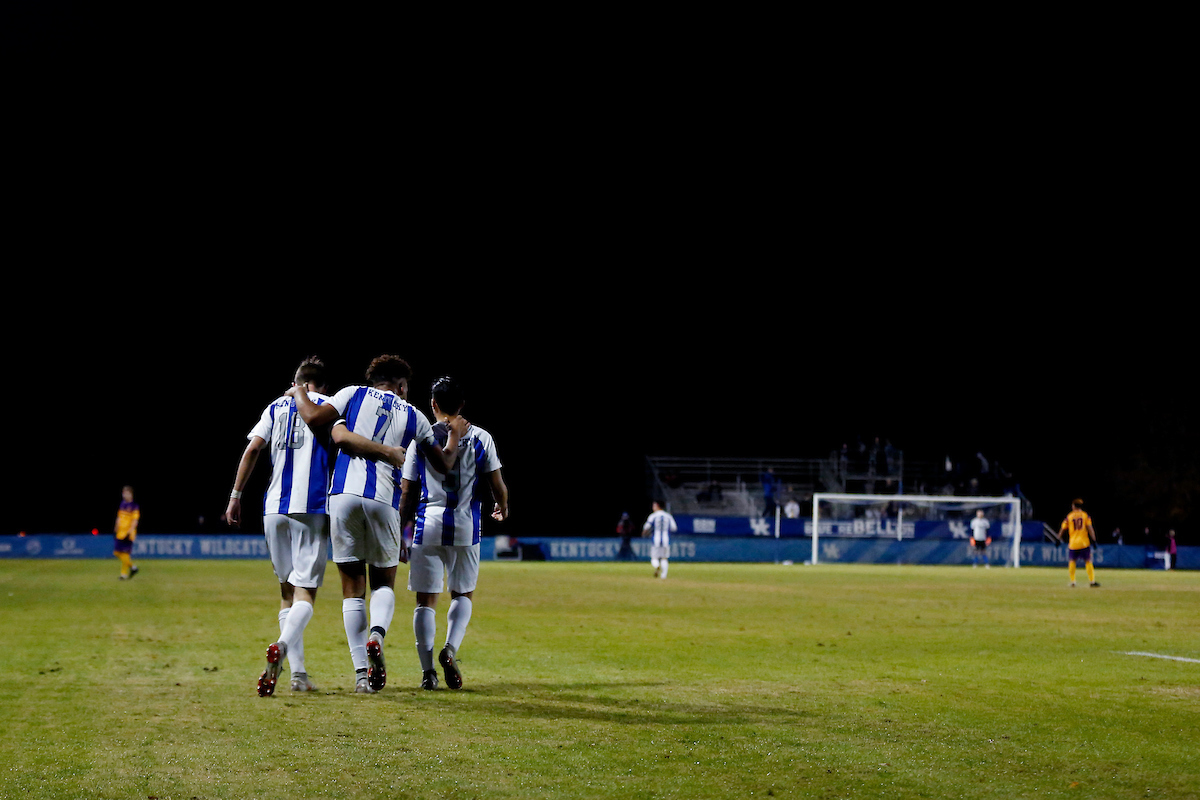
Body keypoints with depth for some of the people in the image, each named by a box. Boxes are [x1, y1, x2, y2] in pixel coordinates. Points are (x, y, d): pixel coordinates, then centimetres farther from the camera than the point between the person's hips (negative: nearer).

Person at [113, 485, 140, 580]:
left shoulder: (134, 506, -8)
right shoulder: (122, 504, 12)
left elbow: (135, 521, -12)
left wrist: (129, 532, -20)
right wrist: (115, 529, 14)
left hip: (128, 533, -7)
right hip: (120, 533, 7)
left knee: (125, 553, -8)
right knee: (117, 552, 5)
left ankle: (124, 574, 2)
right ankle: (132, 566, 19)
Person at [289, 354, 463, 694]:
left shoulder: (354, 394, 12)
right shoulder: (413, 417, 16)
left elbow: (313, 418, -2)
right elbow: (444, 462, 25)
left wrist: (298, 392, 18)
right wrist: (455, 434, 44)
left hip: (343, 496, 0)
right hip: (384, 500, 0)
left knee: (352, 587, 6)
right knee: (384, 582, 16)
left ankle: (361, 672, -3)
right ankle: (376, 635, -16)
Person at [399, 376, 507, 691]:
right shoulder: (480, 438, 2)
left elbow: (407, 492, 3)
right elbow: (497, 485, 2)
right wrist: (502, 508, 24)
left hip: (427, 526, 0)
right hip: (465, 527, 0)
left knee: (426, 599, 6)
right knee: (463, 594, 15)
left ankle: (427, 670, -3)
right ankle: (450, 649, -9)